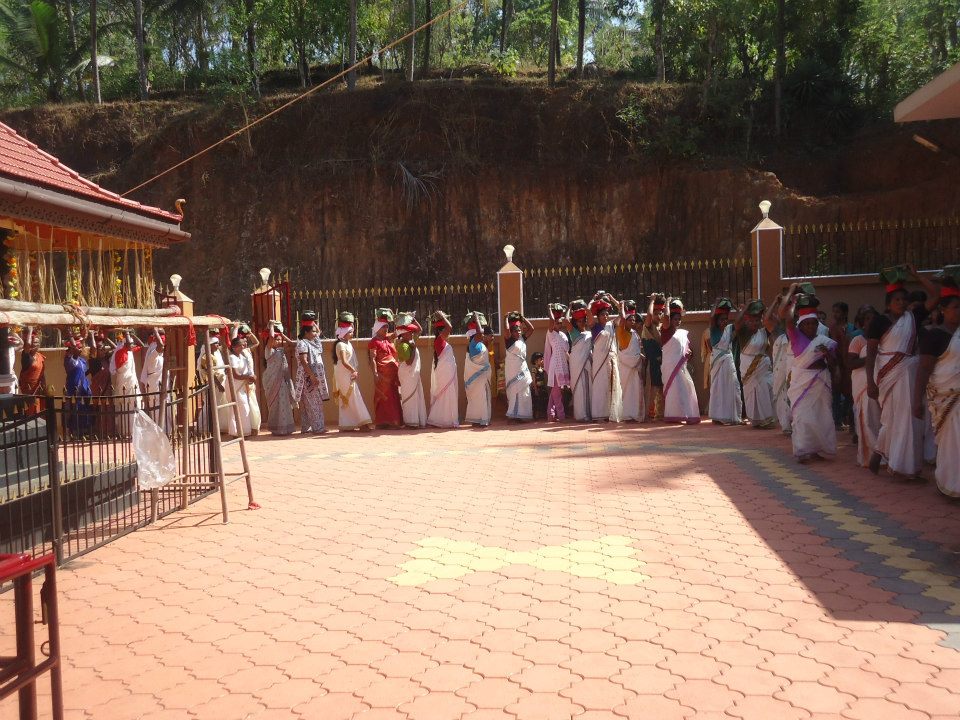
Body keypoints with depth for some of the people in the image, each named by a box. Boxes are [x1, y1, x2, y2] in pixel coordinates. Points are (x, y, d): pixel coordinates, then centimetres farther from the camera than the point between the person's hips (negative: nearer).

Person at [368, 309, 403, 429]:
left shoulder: (389, 338, 15)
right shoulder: (374, 342, -5)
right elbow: (372, 359, -11)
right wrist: (375, 374, -20)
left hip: (393, 374, 7)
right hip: (382, 374, -7)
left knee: (394, 397, 7)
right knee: (383, 397, -4)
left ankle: (393, 420, 12)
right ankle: (382, 422, 0)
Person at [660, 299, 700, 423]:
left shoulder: (684, 333, 16)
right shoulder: (666, 331, -2)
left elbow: (689, 348, 22)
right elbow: (666, 317, -19)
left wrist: (689, 353, -1)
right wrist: (668, 304, -5)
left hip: (682, 365, 6)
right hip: (671, 365, -6)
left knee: (686, 388, 5)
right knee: (674, 389, -9)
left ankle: (688, 415, 11)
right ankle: (673, 416, -7)